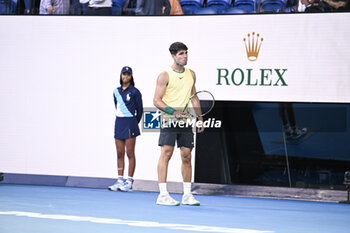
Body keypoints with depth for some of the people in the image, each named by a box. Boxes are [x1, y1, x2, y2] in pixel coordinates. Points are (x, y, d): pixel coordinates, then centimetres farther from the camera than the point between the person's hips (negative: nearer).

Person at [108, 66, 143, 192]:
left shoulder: (135, 92, -5)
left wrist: (133, 124, 4)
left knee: (130, 153, -4)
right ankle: (119, 180, 9)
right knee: (120, 153, 6)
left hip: (130, 123, -6)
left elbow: (139, 110, -1)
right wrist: (121, 119, 14)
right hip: (118, 123, 6)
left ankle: (129, 182, -4)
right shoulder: (116, 91, 11)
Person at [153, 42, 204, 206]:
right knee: (166, 154, -11)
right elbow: (156, 100, -8)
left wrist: (200, 118, 15)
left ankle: (187, 195, 13)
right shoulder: (165, 76, -4)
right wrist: (173, 111, -21)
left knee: (187, 156, 6)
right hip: (169, 120, -5)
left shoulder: (191, 74, 13)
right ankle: (162, 195, -12)